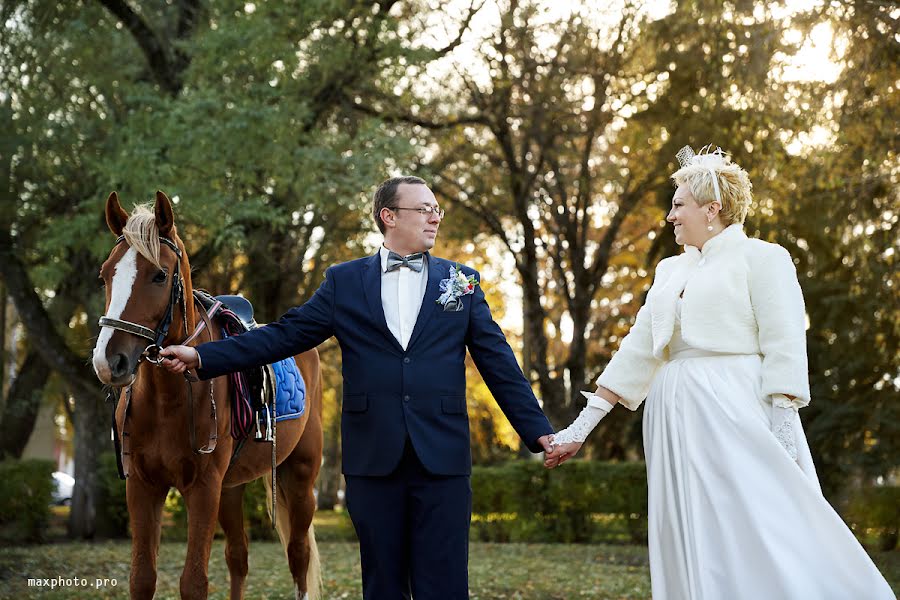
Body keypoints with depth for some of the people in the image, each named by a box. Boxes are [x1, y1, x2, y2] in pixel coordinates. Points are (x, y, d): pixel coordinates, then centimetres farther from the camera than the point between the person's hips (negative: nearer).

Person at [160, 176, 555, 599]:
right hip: (374, 458, 0)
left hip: (442, 458, 0)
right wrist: (203, 357, -6)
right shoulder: (344, 282, 7)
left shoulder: (462, 281, 8)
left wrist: (537, 430, 1)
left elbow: (498, 362, 7)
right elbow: (285, 335, 3)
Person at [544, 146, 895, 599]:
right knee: (691, 557, 6)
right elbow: (638, 350, 16)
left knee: (763, 547, -12)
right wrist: (581, 427, 11)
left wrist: (781, 434, -18)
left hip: (736, 416, -7)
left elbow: (785, 350, -8)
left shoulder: (762, 258, 0)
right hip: (676, 422, 7)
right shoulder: (671, 271, 19)